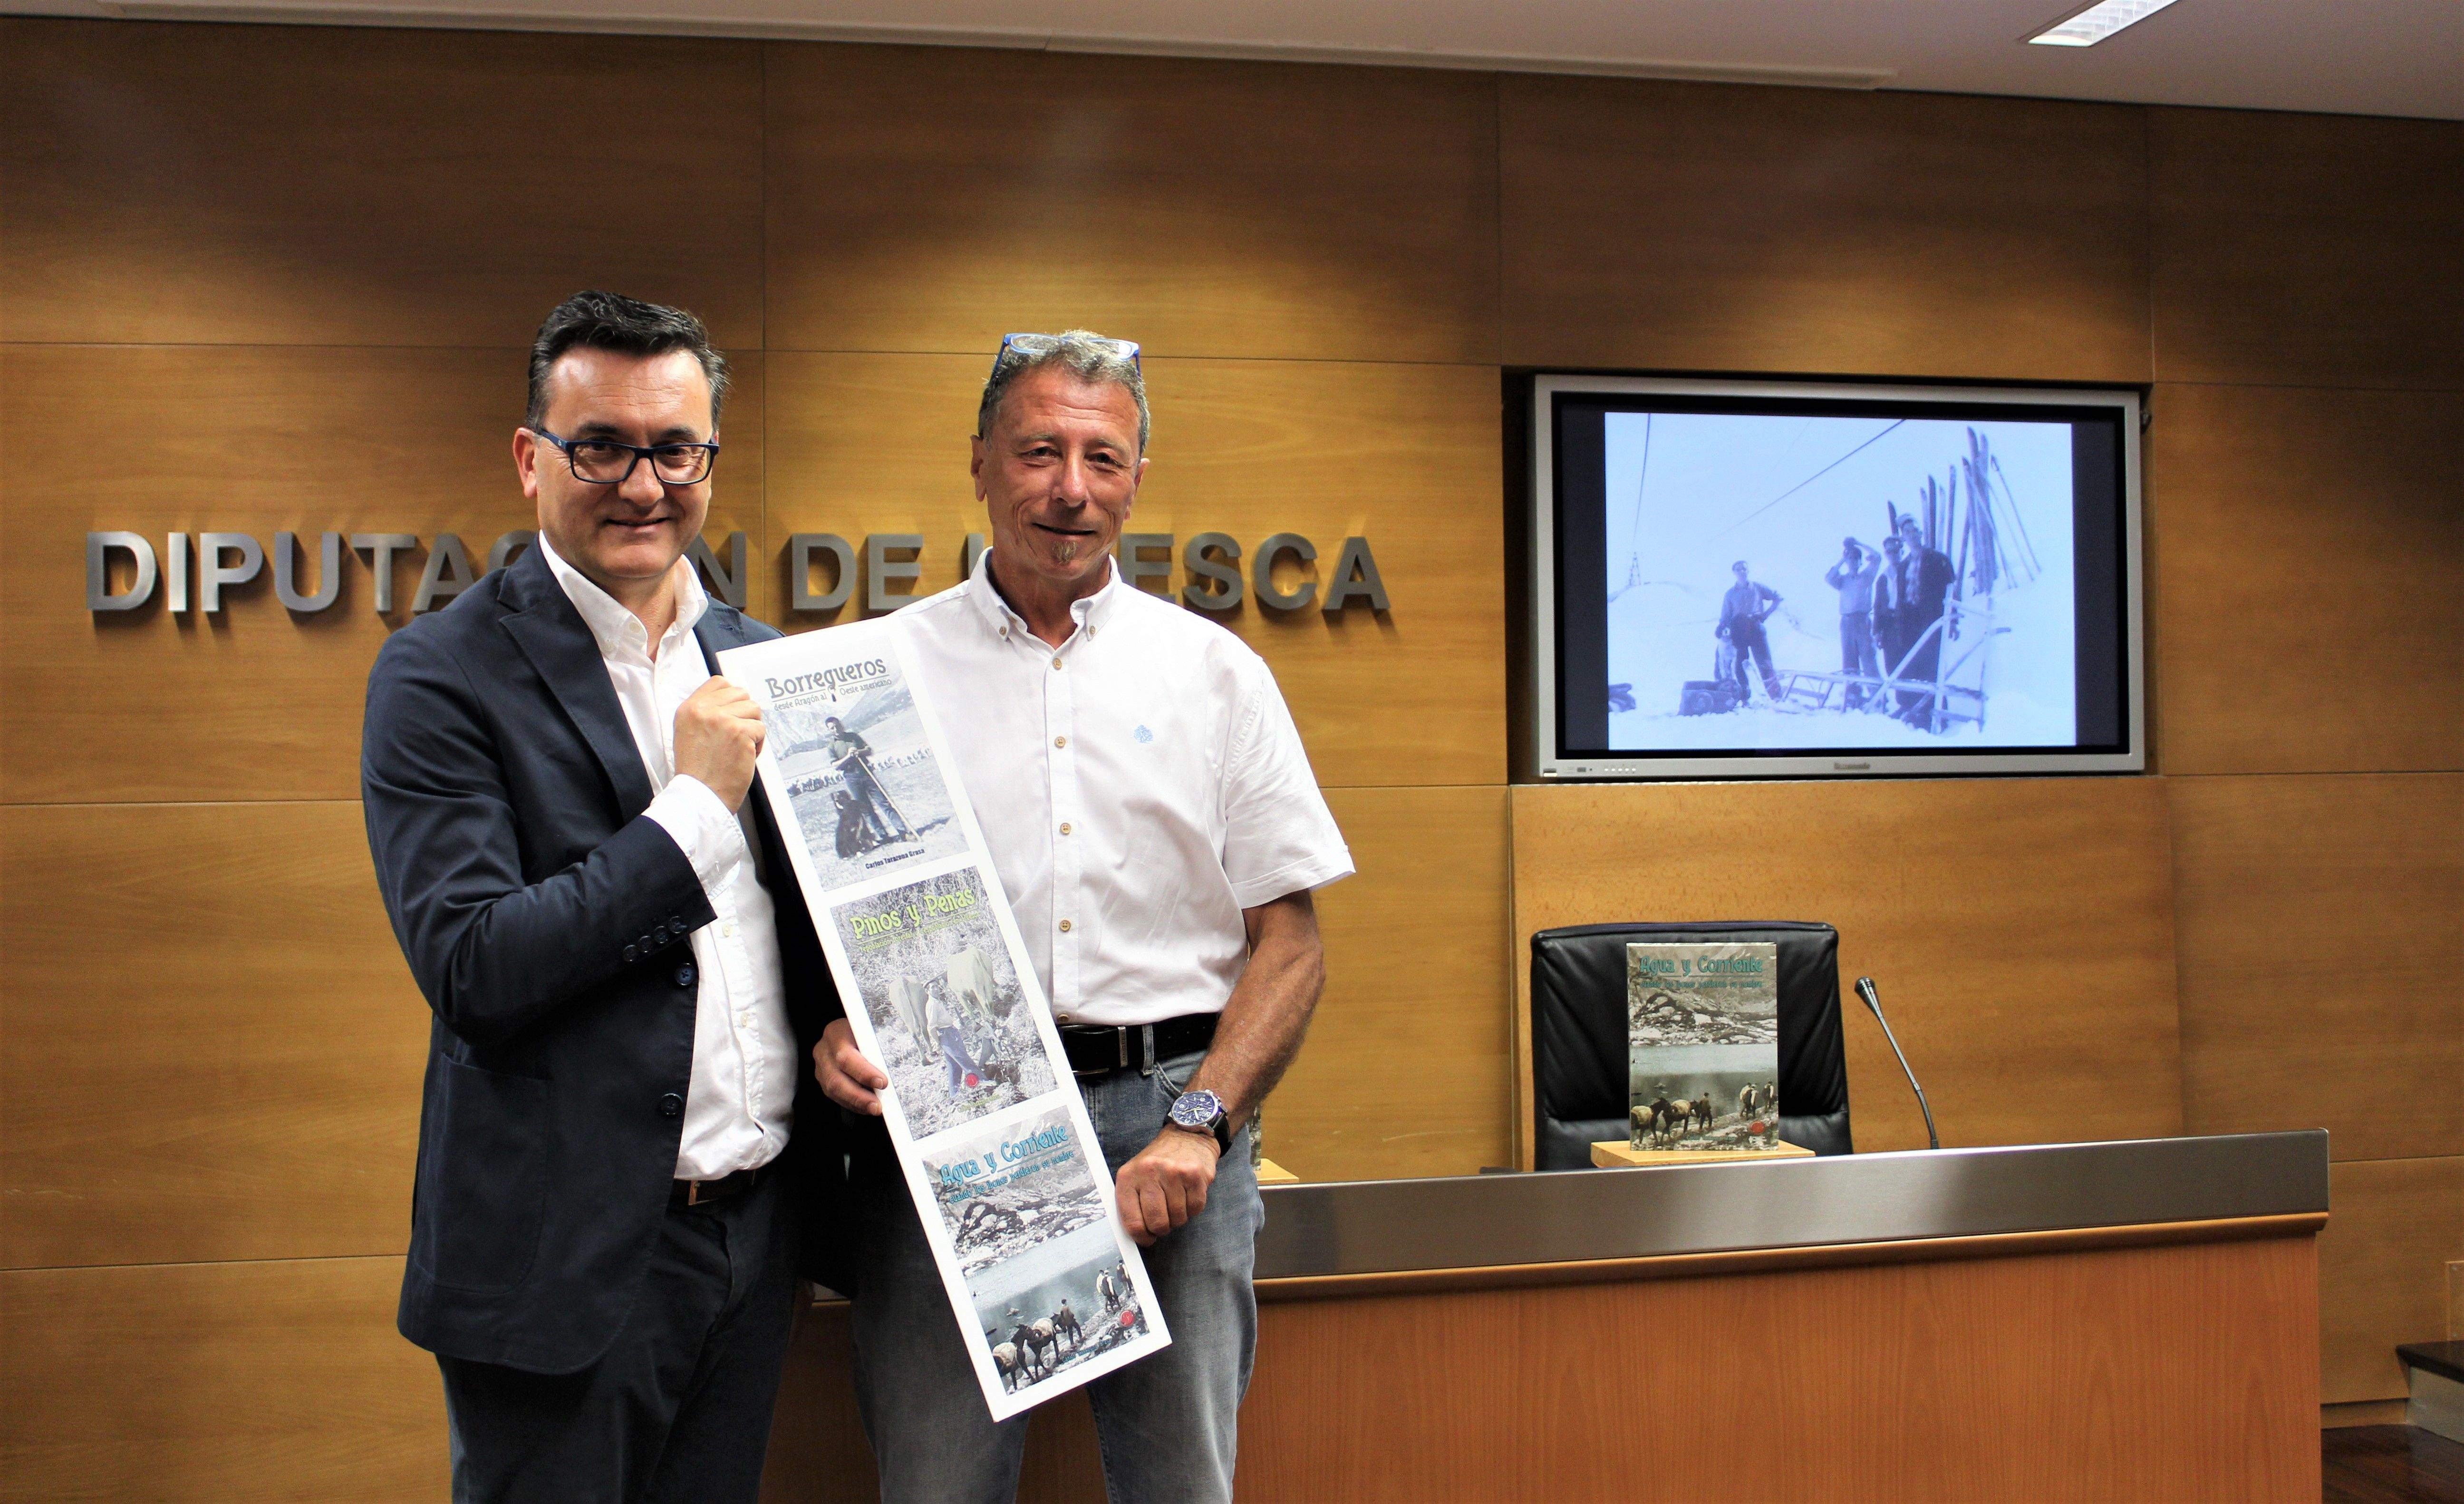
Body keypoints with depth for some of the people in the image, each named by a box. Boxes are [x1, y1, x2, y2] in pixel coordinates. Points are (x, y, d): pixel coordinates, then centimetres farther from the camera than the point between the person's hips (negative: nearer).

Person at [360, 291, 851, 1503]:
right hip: (566, 1258, -5)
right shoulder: (442, 677, -10)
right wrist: (696, 804, -18)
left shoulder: (756, 662, 9)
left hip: (757, 1227, 6)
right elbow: (472, 971, -18)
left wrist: (838, 1028, -2)